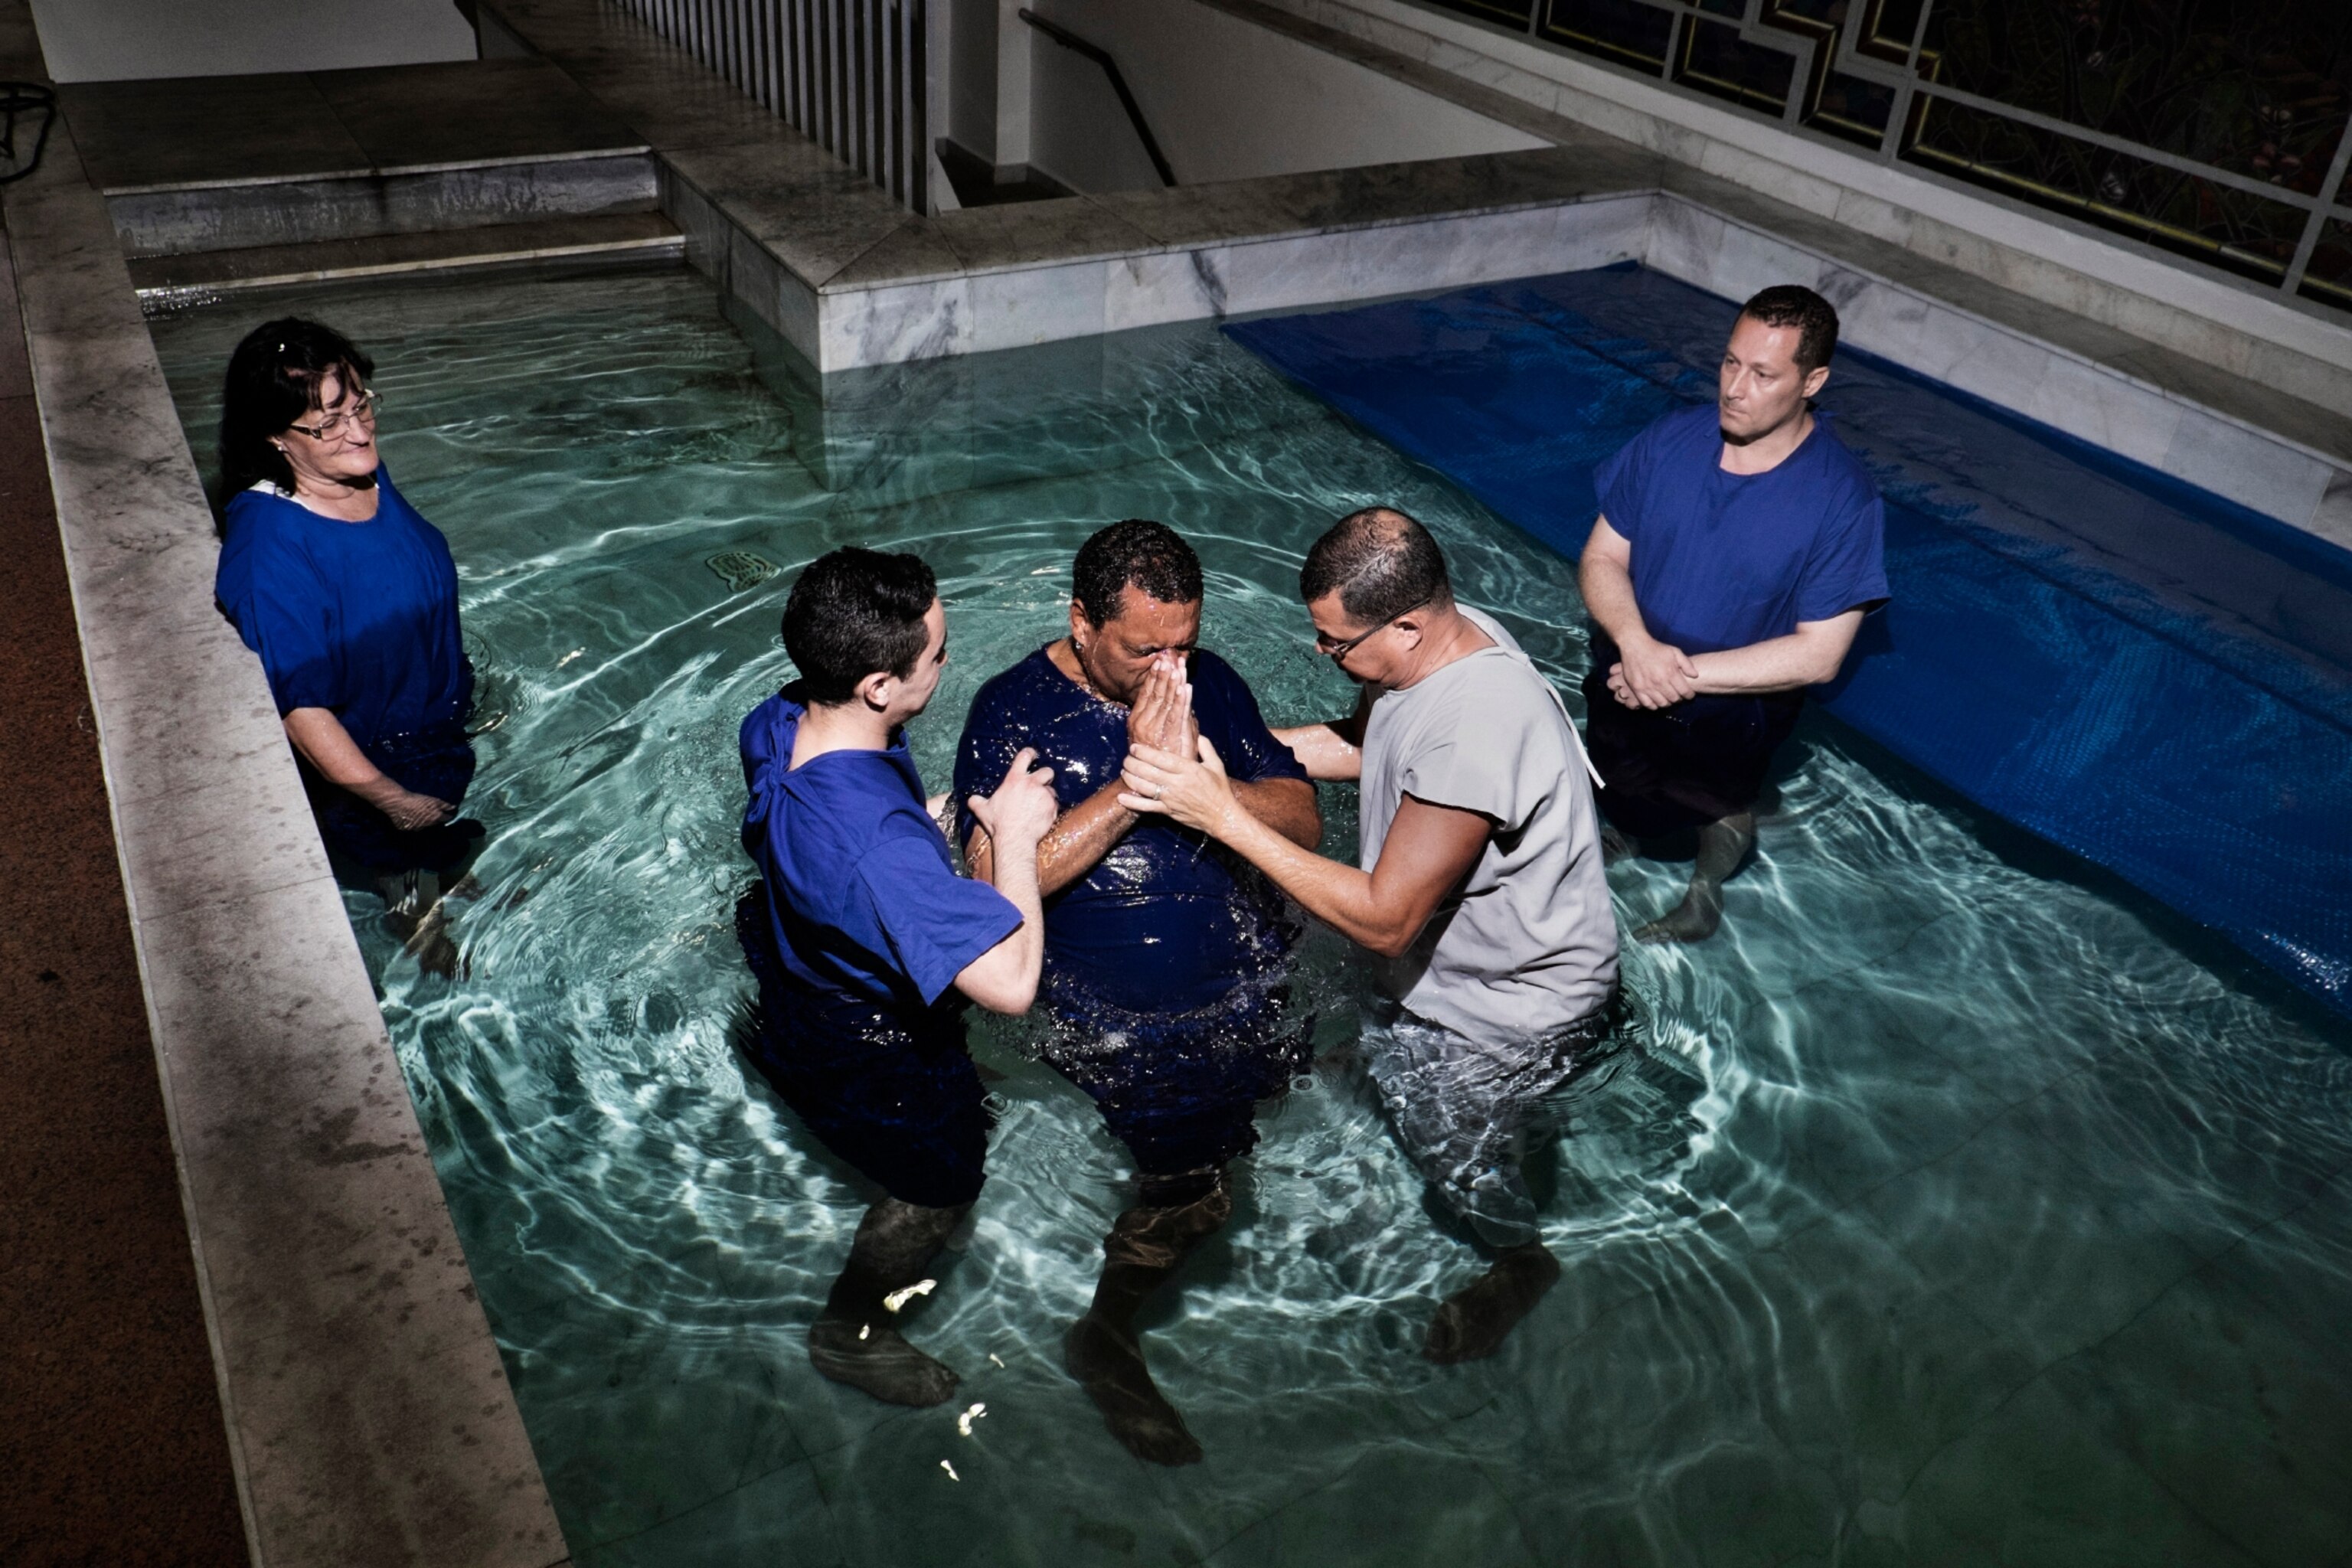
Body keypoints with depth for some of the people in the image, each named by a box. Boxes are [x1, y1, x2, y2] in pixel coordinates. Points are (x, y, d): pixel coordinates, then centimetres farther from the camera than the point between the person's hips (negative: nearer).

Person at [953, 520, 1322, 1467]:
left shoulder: (1207, 682, -6)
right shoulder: (1013, 713, -19)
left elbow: (1303, 821, -10)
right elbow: (999, 876, -31)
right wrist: (1137, 784, -35)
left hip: (1254, 977, 5)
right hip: (1131, 1021, -5)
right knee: (1190, 1191, -2)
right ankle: (1105, 1344, 25)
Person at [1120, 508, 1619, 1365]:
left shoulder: (1477, 733, -43)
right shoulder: (1442, 635, -14)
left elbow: (1384, 920, -36)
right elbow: (1357, 743, 5)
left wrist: (1225, 816, -36)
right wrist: (1215, 743, -6)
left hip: (1513, 1011, -7)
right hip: (1447, 954, 8)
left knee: (1457, 1158, 18)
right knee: (1394, 1069, 30)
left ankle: (1522, 1266, 49)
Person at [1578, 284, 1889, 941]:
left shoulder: (1843, 499, -22)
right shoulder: (1672, 440, -12)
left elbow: (1818, 654, -21)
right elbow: (1603, 556, -7)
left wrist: (1688, 676, -27)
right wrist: (1637, 646, -26)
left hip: (1728, 719, -3)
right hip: (1622, 688, 4)